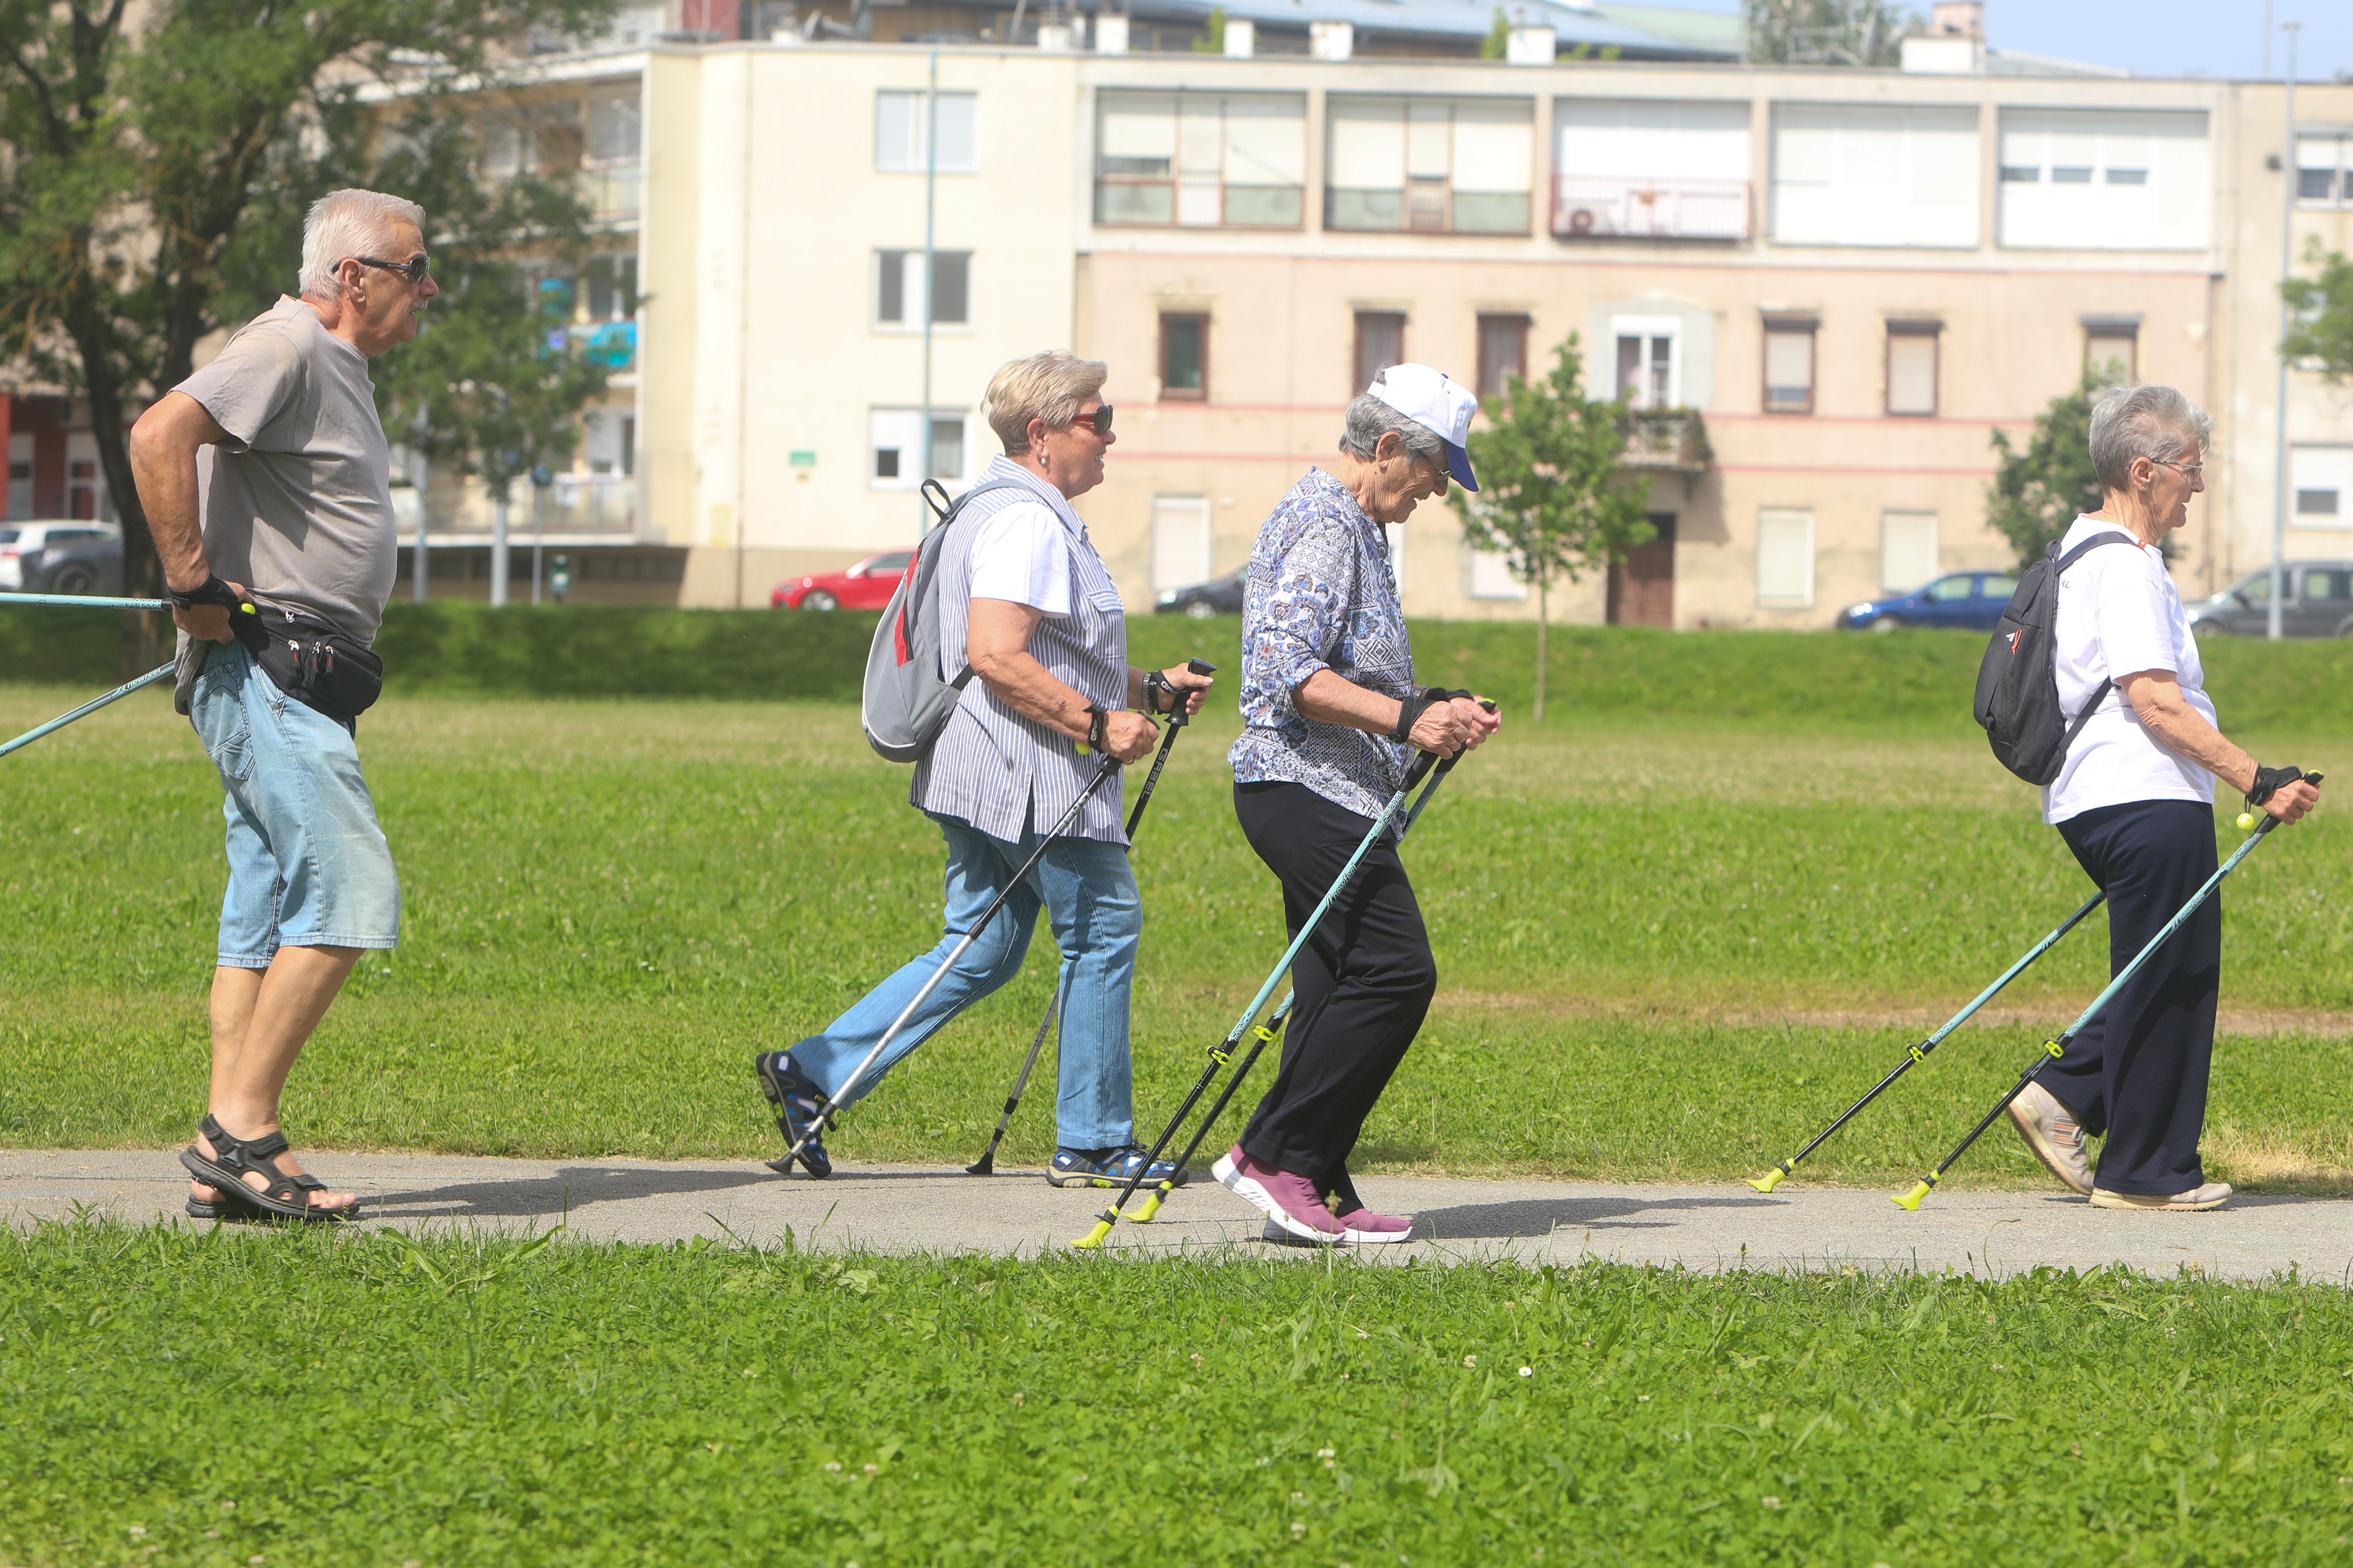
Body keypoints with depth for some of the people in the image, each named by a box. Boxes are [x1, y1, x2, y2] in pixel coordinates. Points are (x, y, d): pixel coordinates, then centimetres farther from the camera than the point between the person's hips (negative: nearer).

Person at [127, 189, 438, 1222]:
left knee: (270, 917, 6)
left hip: (299, 681, 10)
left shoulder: (336, 367, 21)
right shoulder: (286, 348, -11)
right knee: (348, 892, -15)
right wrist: (192, 585, -22)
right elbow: (159, 437, -25)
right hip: (267, 670, -10)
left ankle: (227, 1169, 5)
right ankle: (241, 1128, -13)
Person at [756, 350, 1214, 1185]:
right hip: (1033, 779, -11)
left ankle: (812, 1073, 6)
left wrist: (1151, 687, 20)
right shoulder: (1027, 522, -16)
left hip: (982, 774, 11)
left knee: (980, 951, 11)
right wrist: (1098, 723, -21)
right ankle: (1095, 1141, 7)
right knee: (1103, 930, 1)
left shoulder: (1003, 513, 21)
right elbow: (996, 655, -27)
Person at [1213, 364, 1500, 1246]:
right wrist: (1406, 718, -25)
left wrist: (1435, 711, 18)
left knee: (1340, 988, 7)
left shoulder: (1356, 528, 23)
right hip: (1309, 792, -11)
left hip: (1328, 799, 11)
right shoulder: (1323, 526, -12)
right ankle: (1276, 1156, -13)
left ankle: (1314, 1191, 6)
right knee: (1395, 971, -15)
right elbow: (1291, 674, -22)